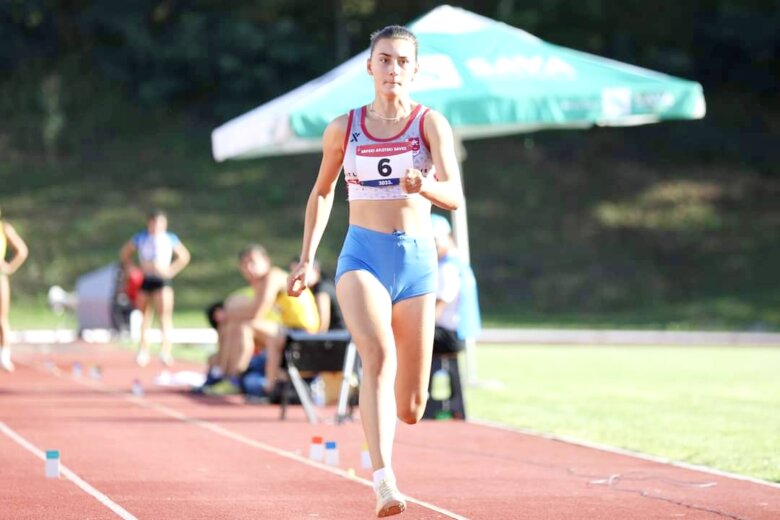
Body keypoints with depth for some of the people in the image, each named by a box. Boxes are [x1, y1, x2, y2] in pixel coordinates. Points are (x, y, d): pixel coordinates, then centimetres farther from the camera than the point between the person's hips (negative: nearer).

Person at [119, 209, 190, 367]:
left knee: (165, 316, -16)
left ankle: (166, 352, -21)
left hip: (162, 281, -2)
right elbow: (124, 253, 15)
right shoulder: (140, 238, 3)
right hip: (143, 281, 2)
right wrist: (131, 268, 2)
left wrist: (172, 270, 0)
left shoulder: (170, 239, 1)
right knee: (144, 317, 9)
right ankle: (143, 351, 20)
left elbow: (184, 256, 11)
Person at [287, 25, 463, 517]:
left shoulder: (431, 123, -2)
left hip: (417, 260, 0)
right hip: (362, 258, 0)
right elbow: (322, 192, 21)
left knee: (410, 409, 4)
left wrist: (425, 186, -36)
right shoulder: (344, 128, 5)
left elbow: (455, 196, -15)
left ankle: (383, 409, 44)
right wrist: (307, 258, 14)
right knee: (378, 355, -31)